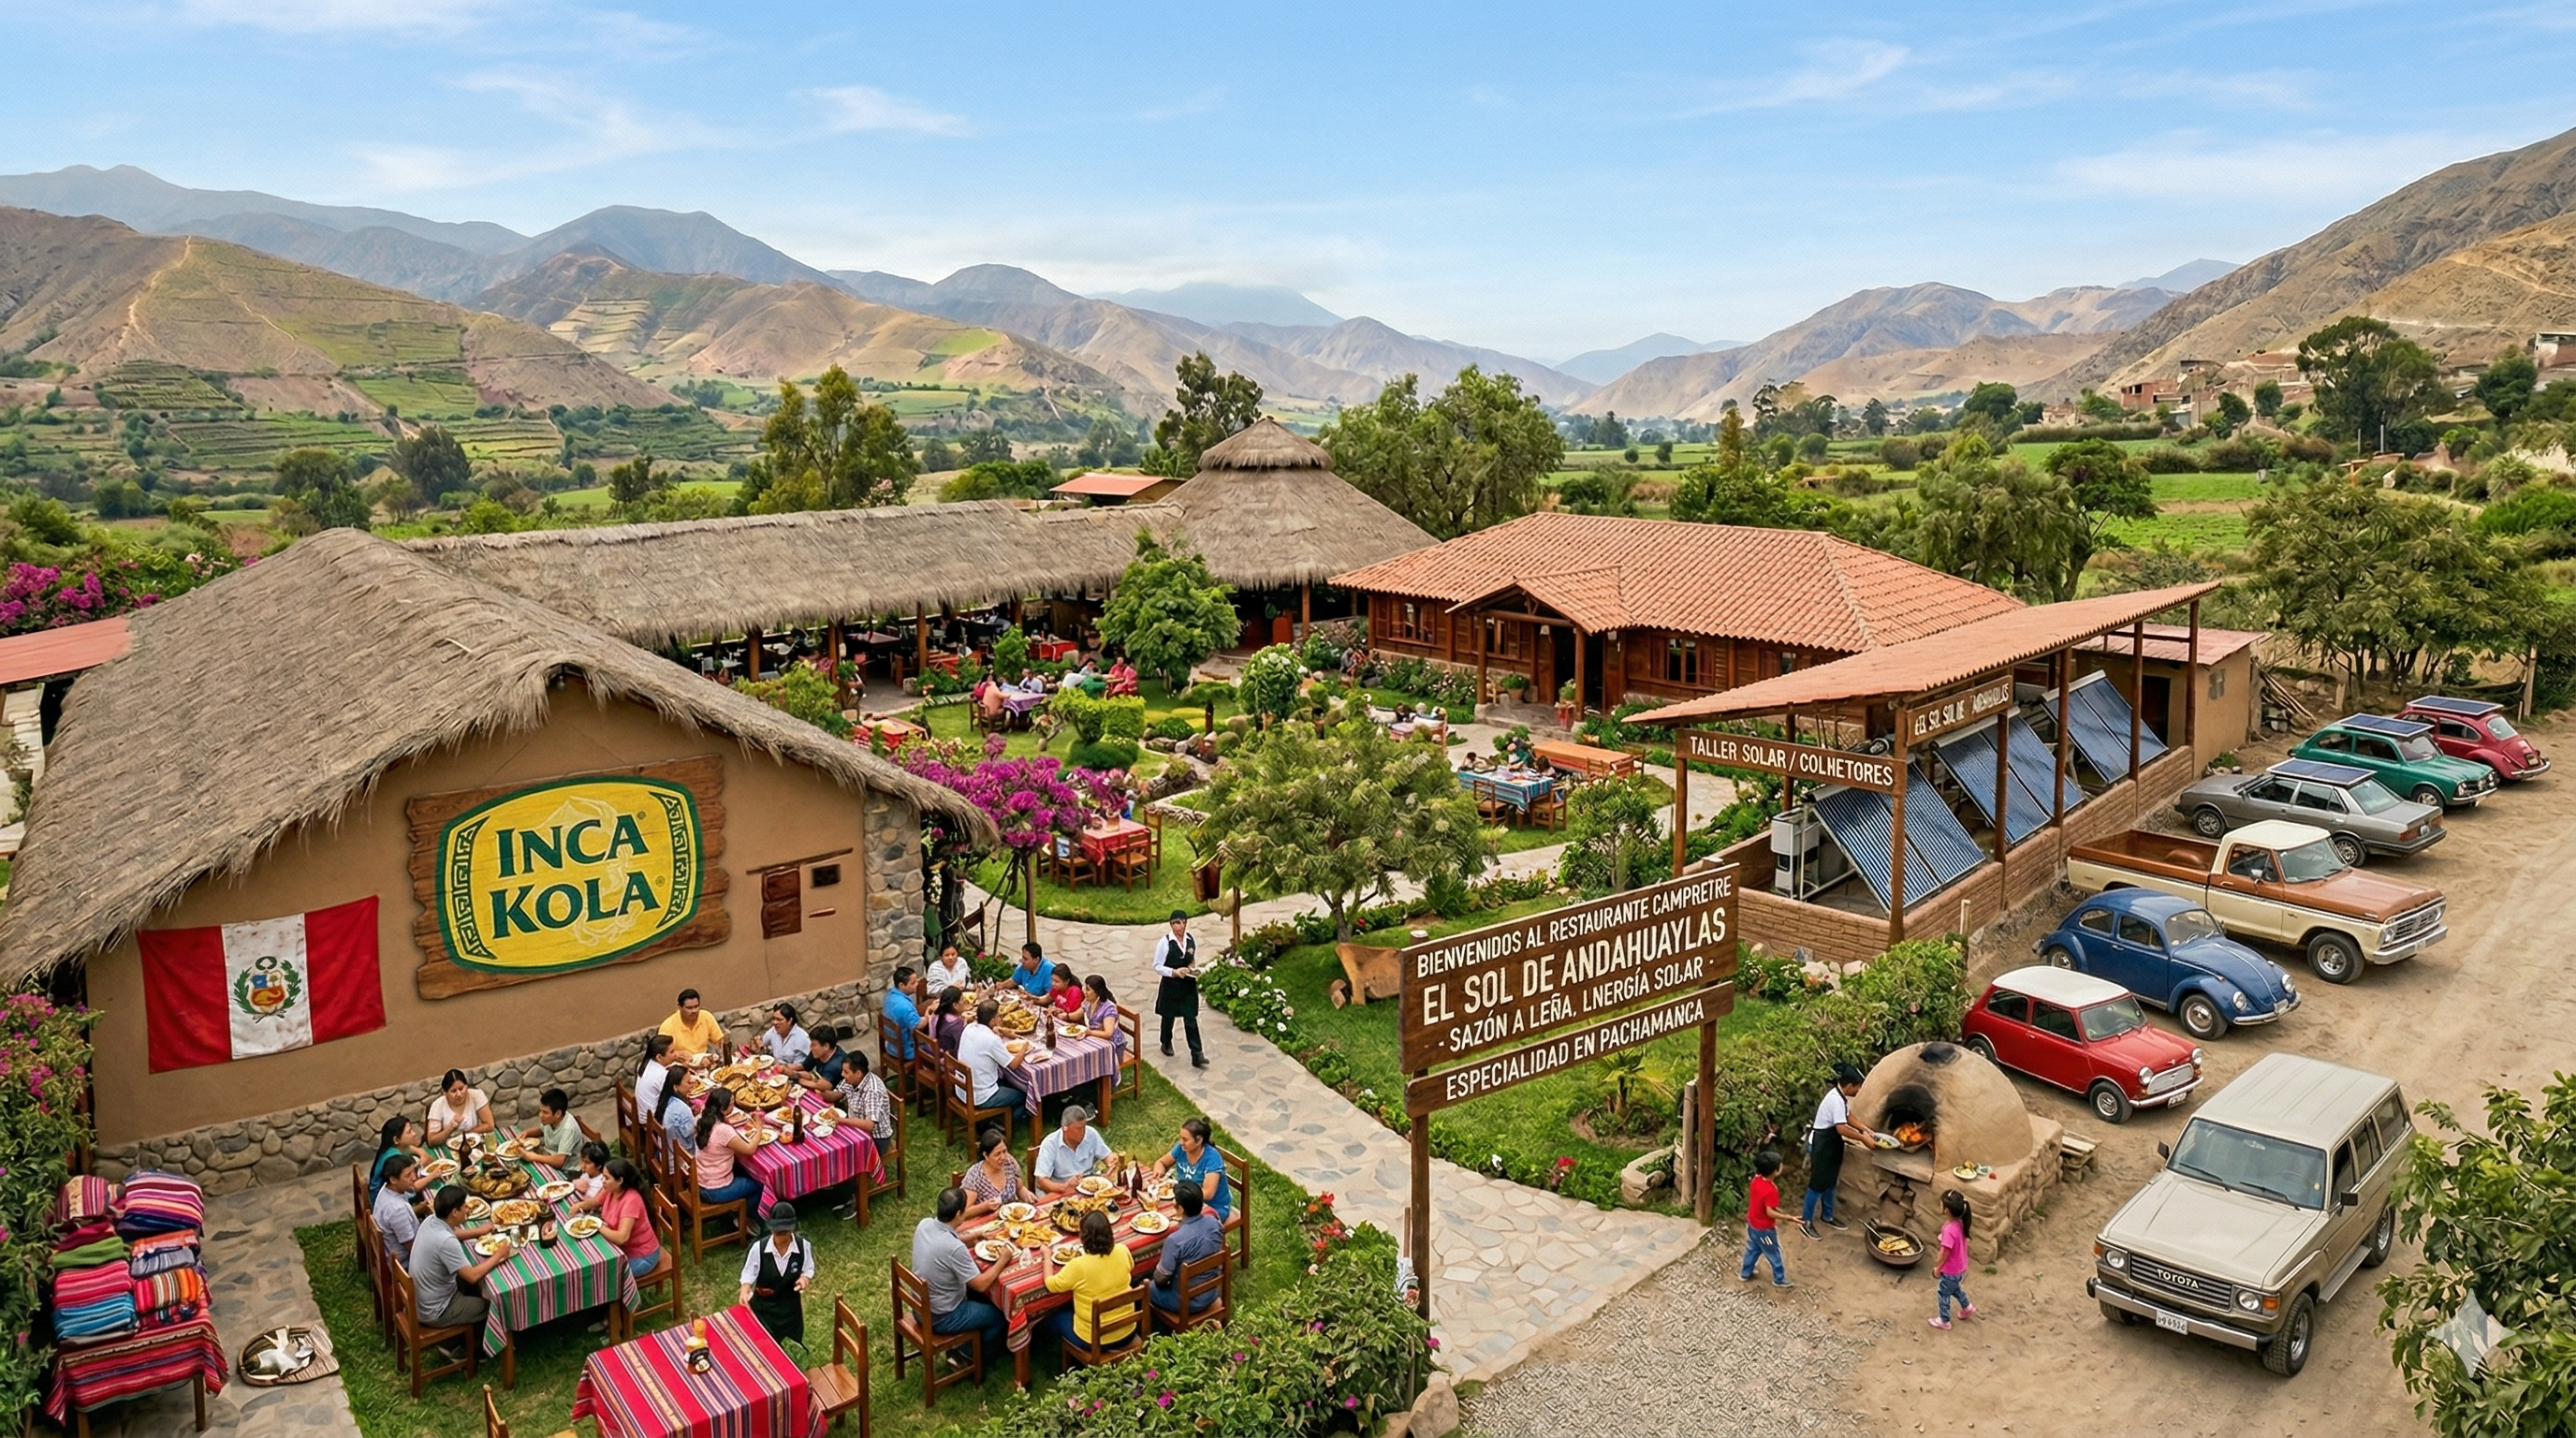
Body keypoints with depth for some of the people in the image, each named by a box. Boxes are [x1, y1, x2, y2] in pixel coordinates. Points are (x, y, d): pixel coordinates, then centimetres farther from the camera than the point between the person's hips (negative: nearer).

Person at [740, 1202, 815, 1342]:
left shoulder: (804, 1247, -18)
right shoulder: (758, 1248, -21)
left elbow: (808, 1269, -3)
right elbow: (749, 1274, -10)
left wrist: (805, 1278, -25)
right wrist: (744, 1292, -28)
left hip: (790, 1306, 1)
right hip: (763, 1307, -1)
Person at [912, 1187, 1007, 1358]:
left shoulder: (924, 1225, -11)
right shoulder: (954, 1248, -34)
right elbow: (981, 1284, -22)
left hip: (921, 1306, 8)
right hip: (941, 1317, -7)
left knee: (981, 1298, 27)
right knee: (1000, 1316, 13)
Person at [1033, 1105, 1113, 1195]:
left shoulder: (1091, 1134, -6)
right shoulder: (1050, 1144, -16)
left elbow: (1106, 1156, 8)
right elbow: (1041, 1182, -19)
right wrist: (1064, 1187, -37)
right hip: (1061, 1190, -3)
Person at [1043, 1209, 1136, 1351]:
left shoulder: (1078, 1266, -28)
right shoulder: (1122, 1252, -15)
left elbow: (1050, 1285, -10)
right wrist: (1108, 1243, 17)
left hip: (1094, 1339, -5)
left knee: (1053, 1317, 23)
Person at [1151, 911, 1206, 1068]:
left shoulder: (1192, 939, -4)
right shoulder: (1165, 942, -17)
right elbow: (1157, 966, -12)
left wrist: (1194, 967, -9)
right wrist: (1174, 972, -25)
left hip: (1189, 986, 2)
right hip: (1171, 986, -2)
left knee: (1191, 1020, -1)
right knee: (1168, 1016, 19)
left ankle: (1197, 1055, -1)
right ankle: (1166, 1043, 45)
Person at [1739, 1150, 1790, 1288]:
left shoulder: (1756, 1180, -10)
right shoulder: (1771, 1190, -33)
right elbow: (1770, 1213, -28)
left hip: (1752, 1223, 7)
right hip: (1764, 1229, -7)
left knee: (1752, 1249, 26)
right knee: (1774, 1254, 15)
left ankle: (1745, 1273, 41)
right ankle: (1779, 1279, 33)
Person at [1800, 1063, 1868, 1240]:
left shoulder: (1841, 1096, 3)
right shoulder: (1836, 1100, -28)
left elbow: (1847, 1117, 20)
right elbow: (1842, 1129, -32)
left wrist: (1863, 1128, 7)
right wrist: (1863, 1139, -23)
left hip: (1831, 1144, 10)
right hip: (1822, 1145, -10)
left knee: (1830, 1182, 20)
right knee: (1818, 1184, -2)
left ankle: (1827, 1216, 35)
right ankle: (1806, 1221, 8)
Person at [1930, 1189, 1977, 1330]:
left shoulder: (1949, 1230, -36)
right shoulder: (1960, 1223, -13)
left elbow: (1945, 1253, -27)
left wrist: (1938, 1267, -13)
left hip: (1950, 1270, -8)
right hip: (1960, 1267, 8)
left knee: (1944, 1294, 14)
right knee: (1954, 1288, 33)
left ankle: (1944, 1321, 31)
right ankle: (1967, 1308, 51)